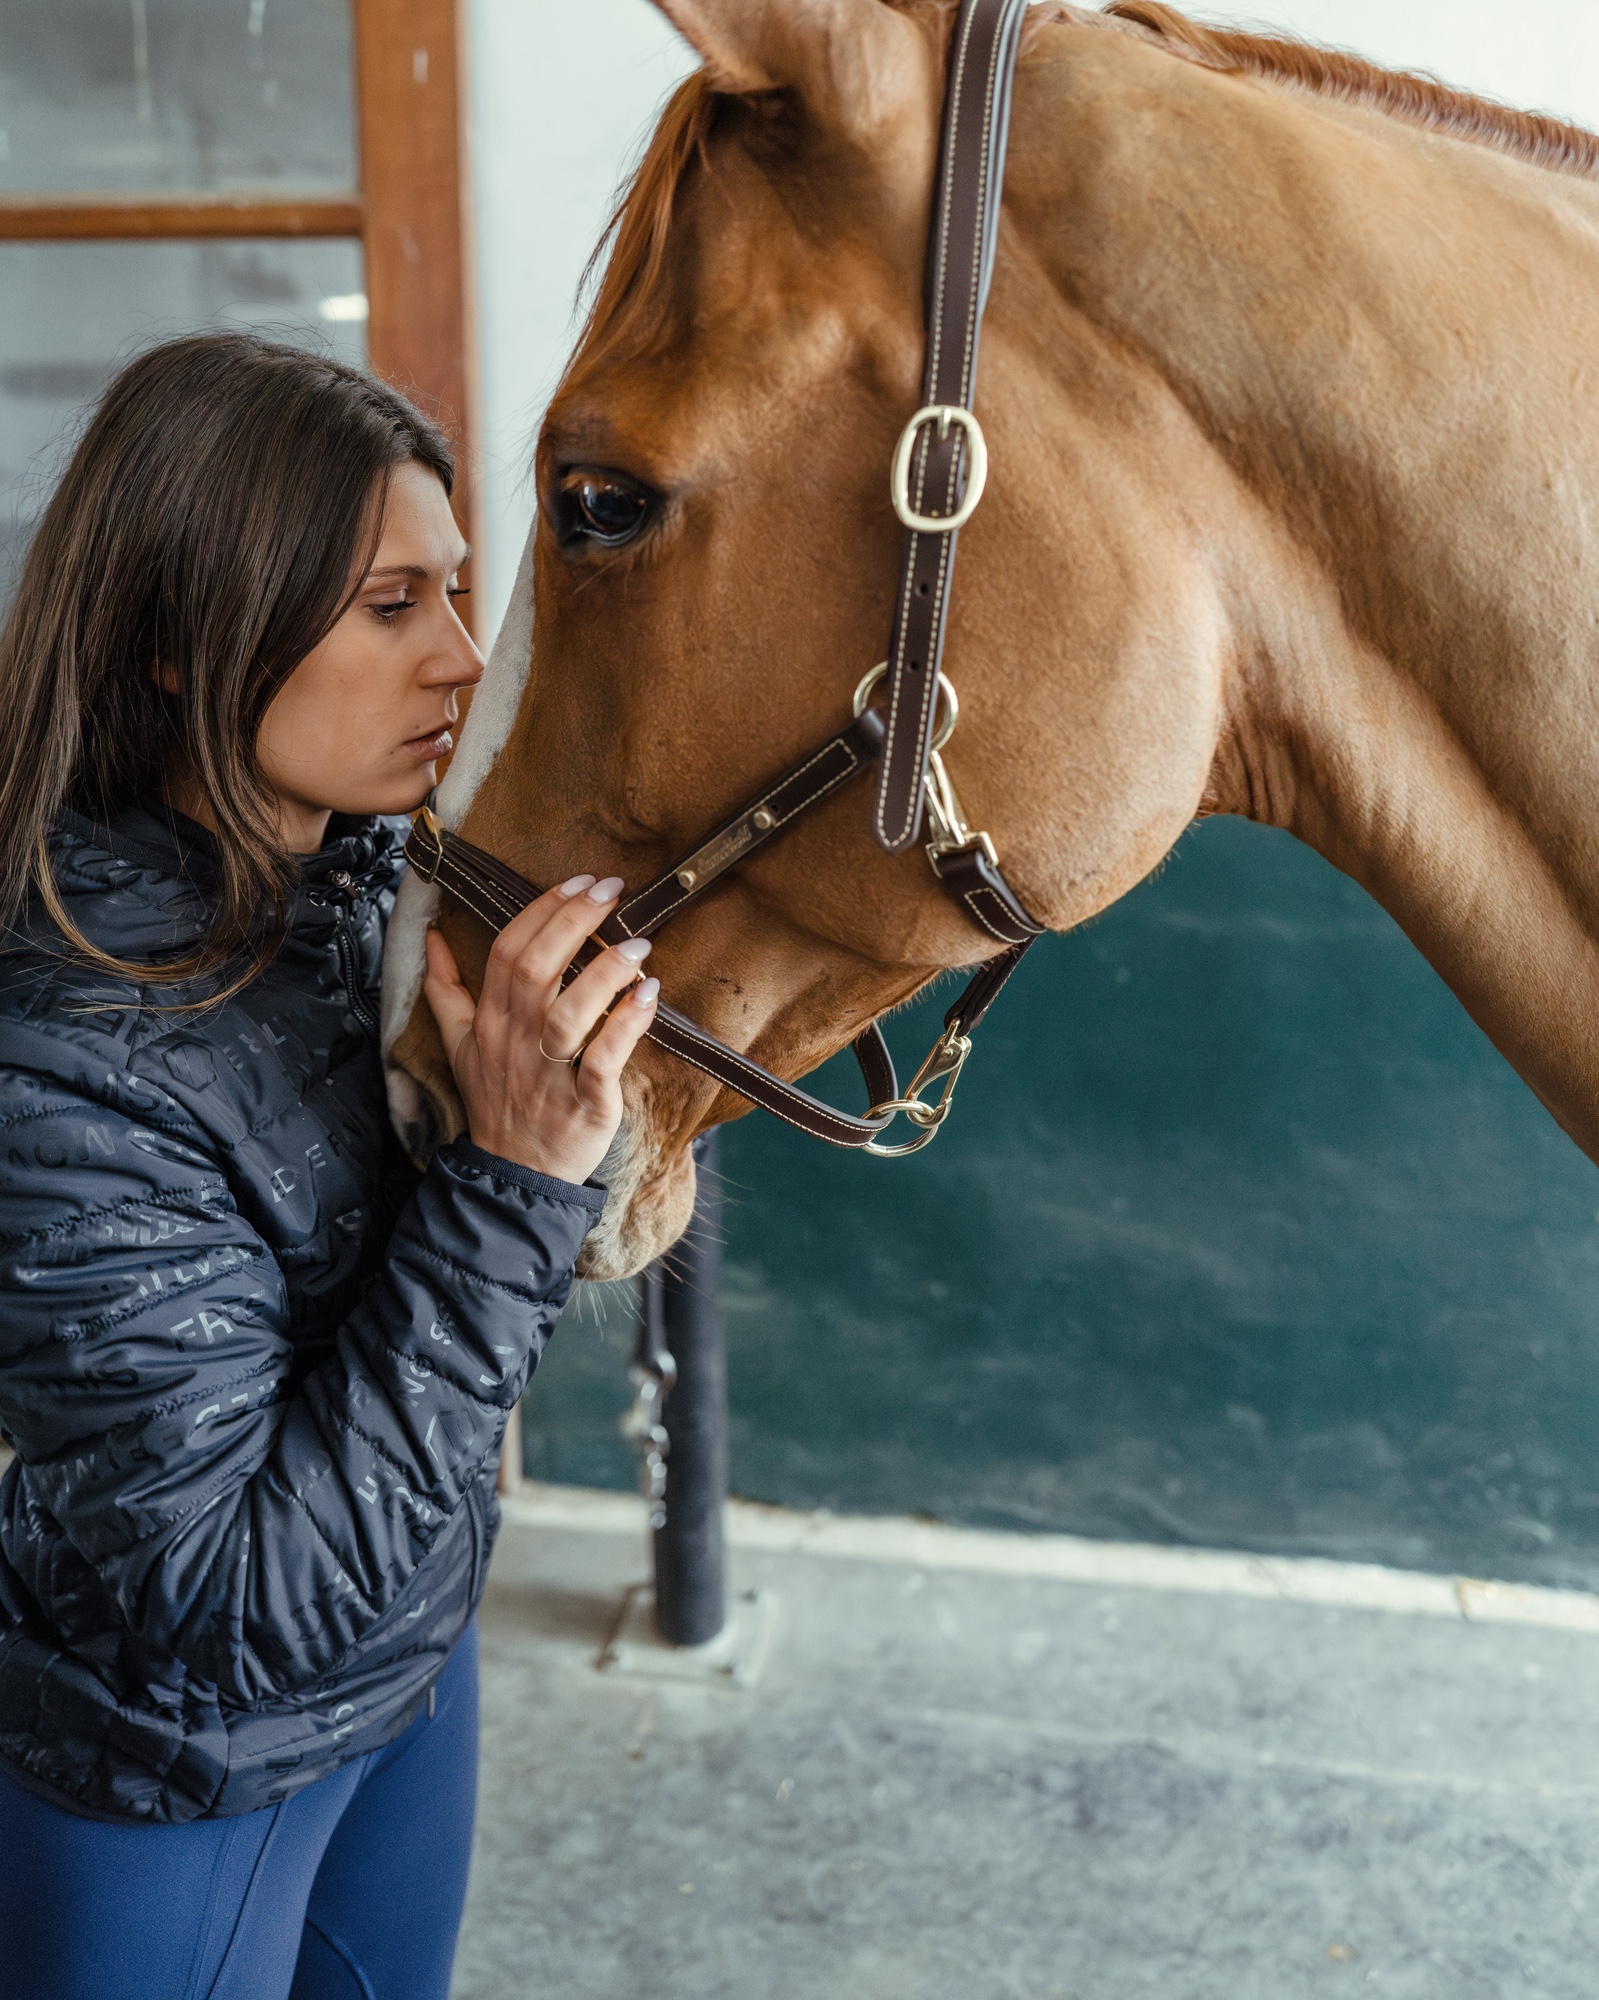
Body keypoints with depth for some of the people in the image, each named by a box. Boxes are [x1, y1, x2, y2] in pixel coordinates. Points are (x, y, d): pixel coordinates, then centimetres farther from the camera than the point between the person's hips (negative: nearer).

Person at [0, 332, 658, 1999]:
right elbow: (242, 1603, -31)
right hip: (174, 1793, -6)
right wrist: (513, 1179, -35)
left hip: (414, 1662, 7)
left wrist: (617, 1100, -13)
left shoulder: (379, 875, -11)